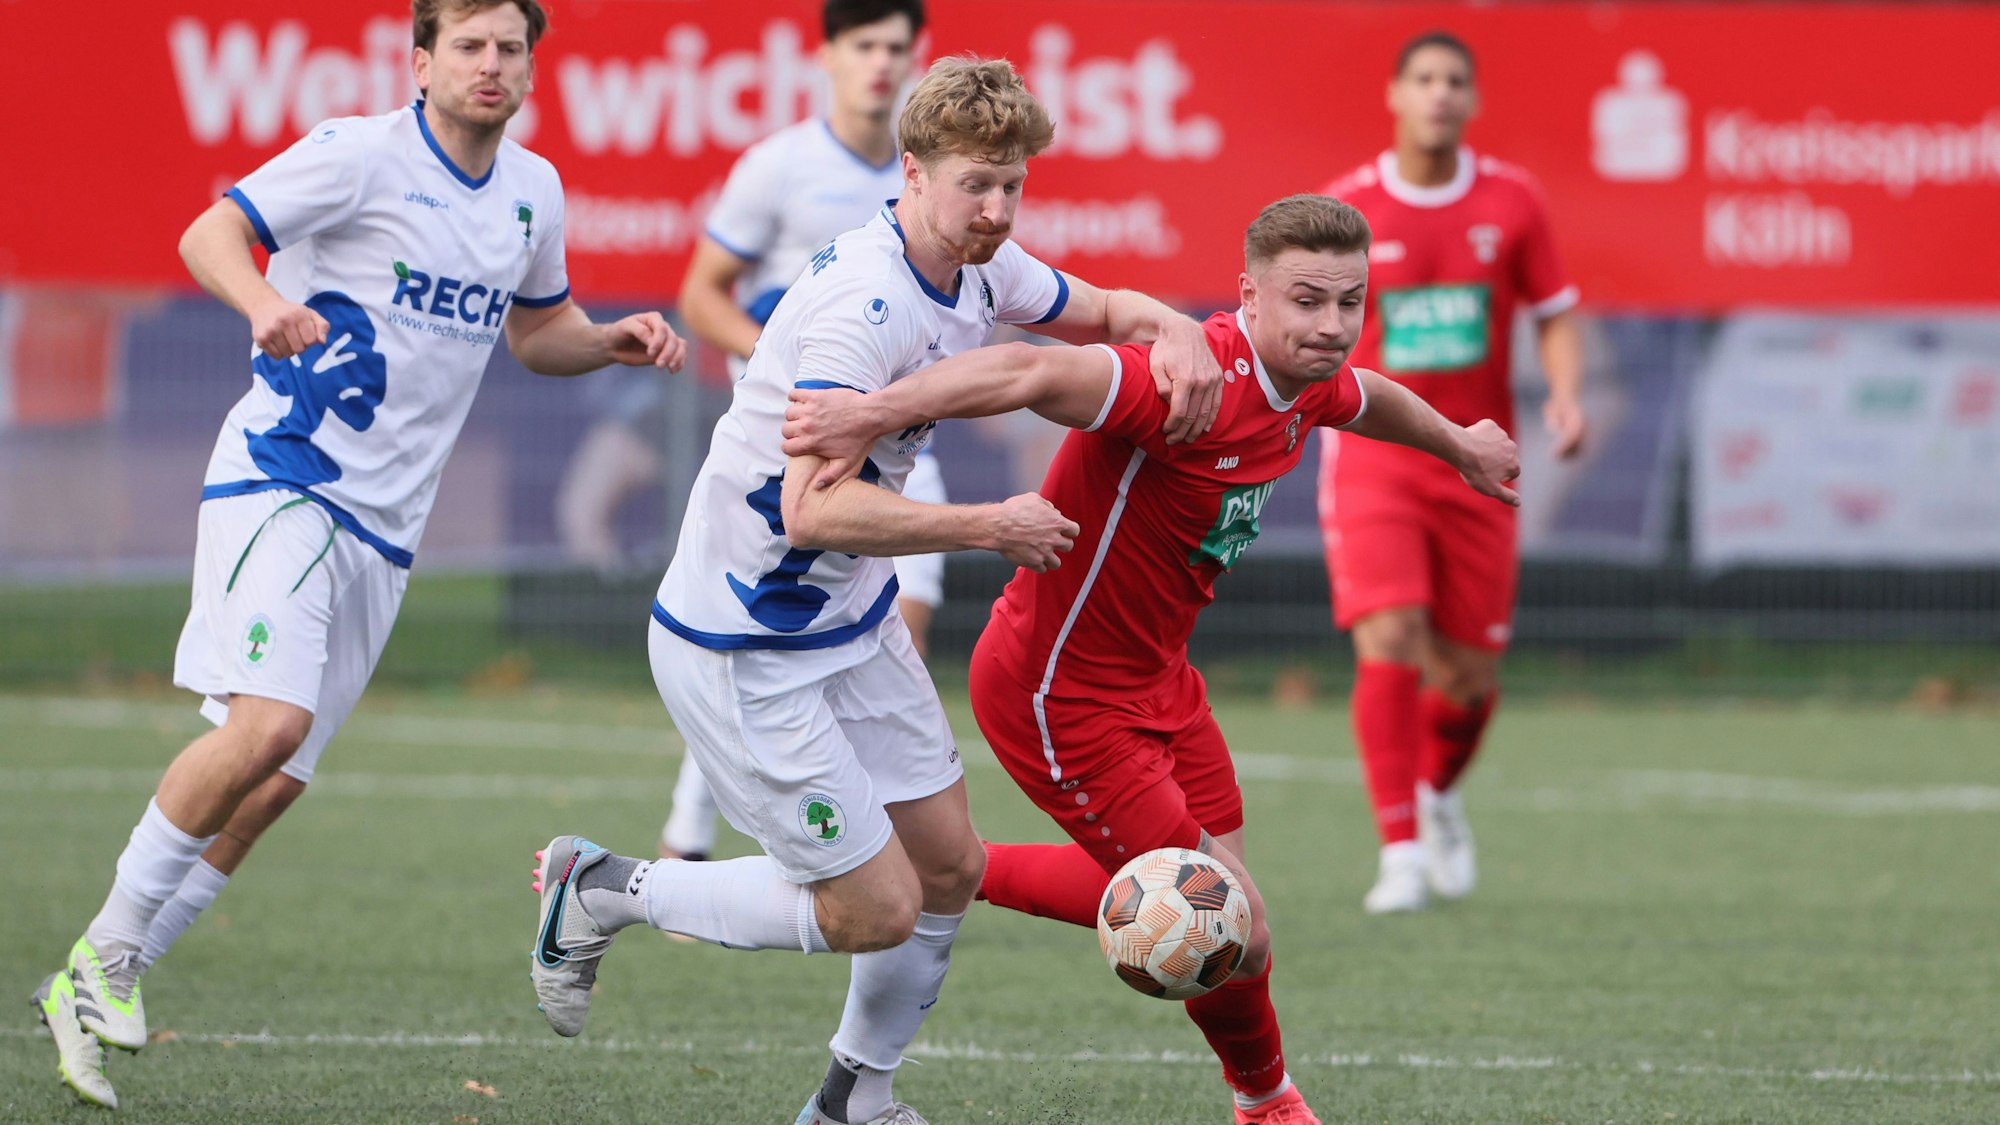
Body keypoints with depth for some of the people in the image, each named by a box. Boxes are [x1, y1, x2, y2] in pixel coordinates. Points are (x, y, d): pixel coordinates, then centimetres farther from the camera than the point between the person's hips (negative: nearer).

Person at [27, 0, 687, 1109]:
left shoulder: (531, 190, 12)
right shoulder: (361, 154, -9)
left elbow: (535, 330, 27)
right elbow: (208, 235, -13)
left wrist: (614, 341, 6)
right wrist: (262, 299, -34)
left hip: (382, 528, 7)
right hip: (280, 482, -7)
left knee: (277, 778, 3)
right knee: (267, 722, -25)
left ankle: (99, 983, 14)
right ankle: (105, 954, -10)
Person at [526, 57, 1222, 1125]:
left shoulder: (978, 268, 0)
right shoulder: (864, 303, -29)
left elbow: (1104, 311, 19)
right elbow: (815, 506, -37)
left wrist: (1173, 333, -5)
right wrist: (992, 527, -28)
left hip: (853, 618, 9)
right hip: (741, 649, -9)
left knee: (950, 865, 11)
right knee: (876, 908, -5)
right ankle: (602, 891, 11)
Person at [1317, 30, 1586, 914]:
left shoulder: (1512, 201, 1)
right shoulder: (1346, 209, -3)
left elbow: (1555, 312, 6)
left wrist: (1566, 395, -10)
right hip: (1373, 460, -2)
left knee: (1472, 675, 4)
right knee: (1389, 645, -18)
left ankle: (1439, 793, 37)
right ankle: (1400, 854, -12)